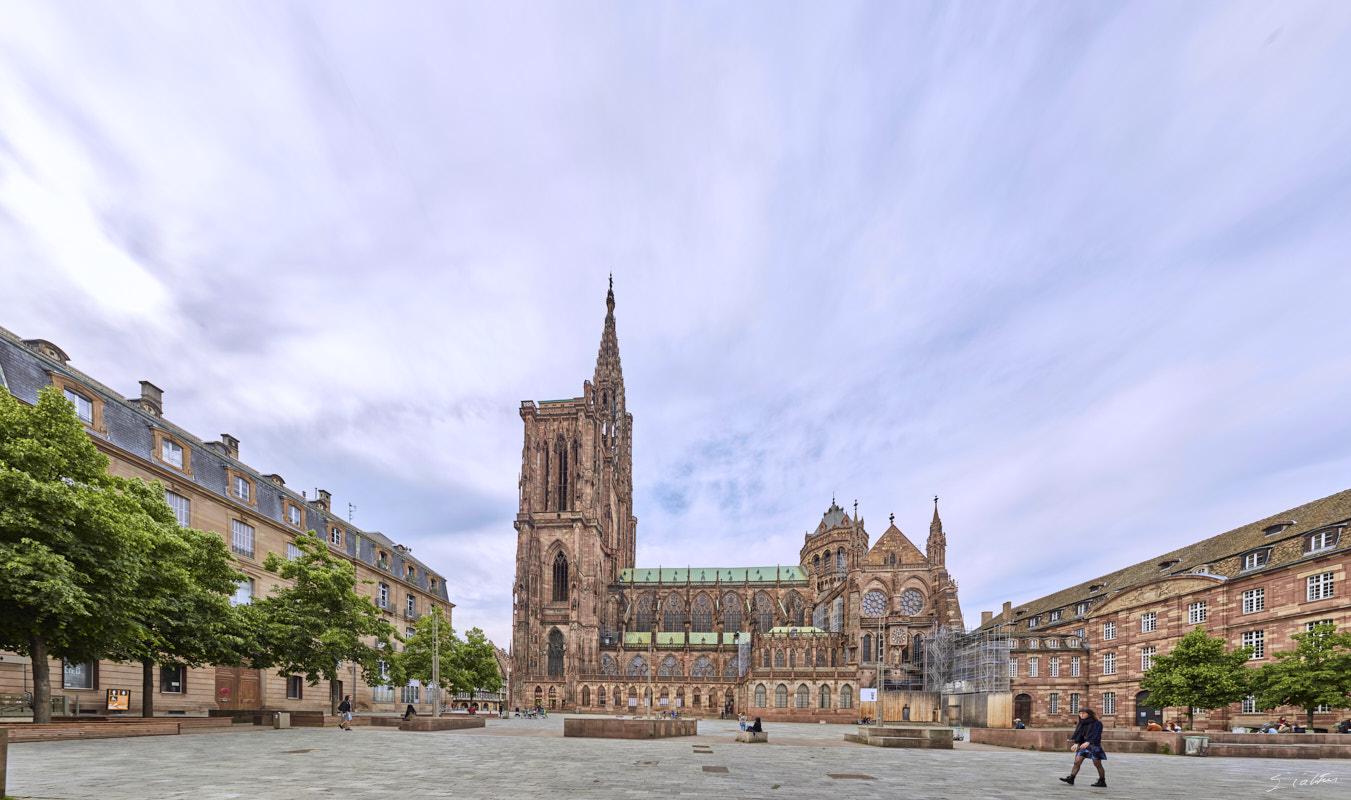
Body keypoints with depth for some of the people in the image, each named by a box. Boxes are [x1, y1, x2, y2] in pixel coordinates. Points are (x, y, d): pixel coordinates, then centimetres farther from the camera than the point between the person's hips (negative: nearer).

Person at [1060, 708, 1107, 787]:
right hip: (1083, 745, 6)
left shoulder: (1097, 723, -8)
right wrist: (1076, 743, -4)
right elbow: (1079, 734, 10)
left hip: (1094, 745, -6)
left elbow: (1095, 734, -20)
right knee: (1077, 762, -3)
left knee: (1097, 765, 1)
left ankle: (1102, 782, 14)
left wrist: (1088, 742, -33)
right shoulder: (1082, 723, 12)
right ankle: (1071, 779, -7)